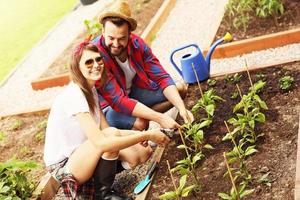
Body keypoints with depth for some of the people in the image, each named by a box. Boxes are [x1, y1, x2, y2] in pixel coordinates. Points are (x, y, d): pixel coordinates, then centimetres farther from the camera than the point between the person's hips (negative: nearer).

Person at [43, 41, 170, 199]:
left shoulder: (91, 90, 5)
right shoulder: (73, 95, -24)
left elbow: (106, 130, 0)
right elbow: (100, 141, -34)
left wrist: (139, 134, -17)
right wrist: (147, 135, -29)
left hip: (80, 156, 8)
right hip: (63, 167, -8)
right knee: (110, 135, -30)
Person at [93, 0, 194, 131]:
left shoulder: (137, 44, -16)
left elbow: (161, 77, -12)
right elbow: (118, 100, -36)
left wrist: (182, 109, -28)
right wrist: (159, 118, -41)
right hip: (107, 105, -6)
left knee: (180, 88, 0)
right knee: (140, 123, -34)